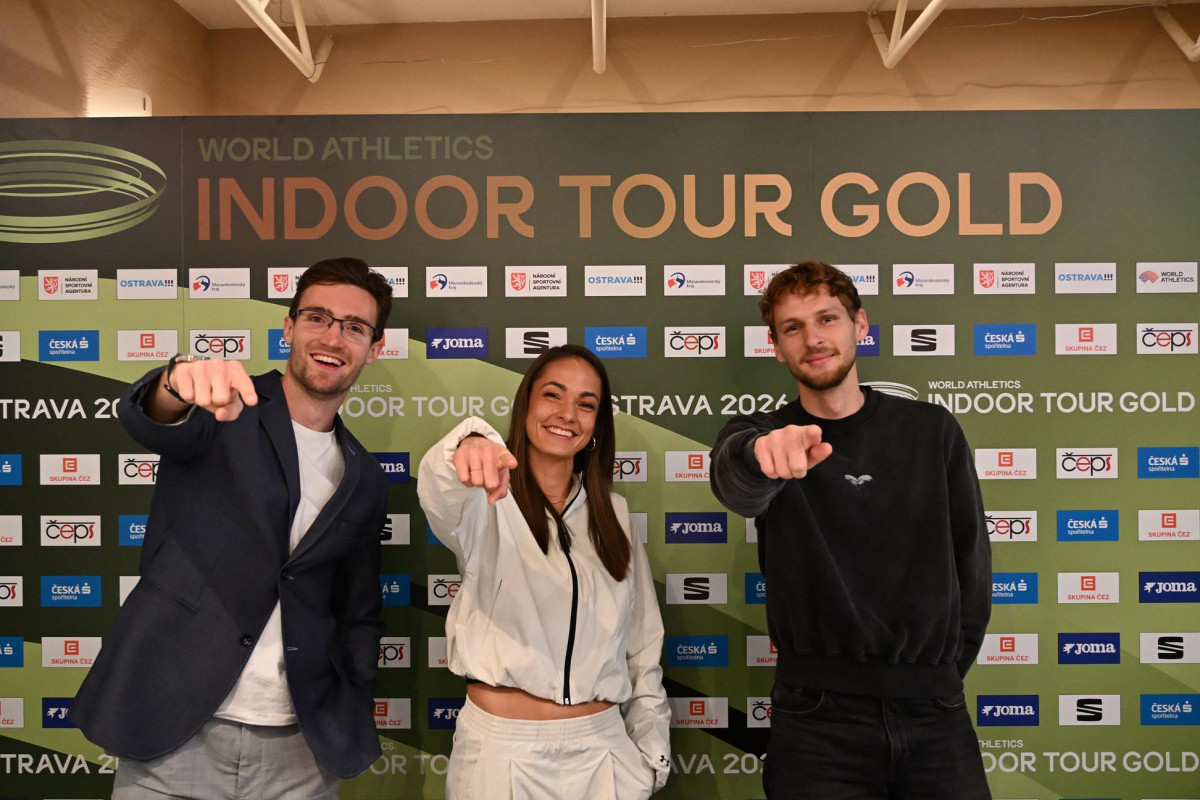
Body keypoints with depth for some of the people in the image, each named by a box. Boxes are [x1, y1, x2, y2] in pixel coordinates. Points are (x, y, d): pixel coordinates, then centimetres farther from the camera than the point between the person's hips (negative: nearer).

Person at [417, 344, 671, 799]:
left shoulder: (612, 514, 7)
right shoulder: (489, 499, -6)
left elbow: (642, 645, 10)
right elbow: (440, 497, -31)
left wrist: (651, 753, 8)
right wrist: (466, 448, -52)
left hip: (601, 747, 3)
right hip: (501, 745, -3)